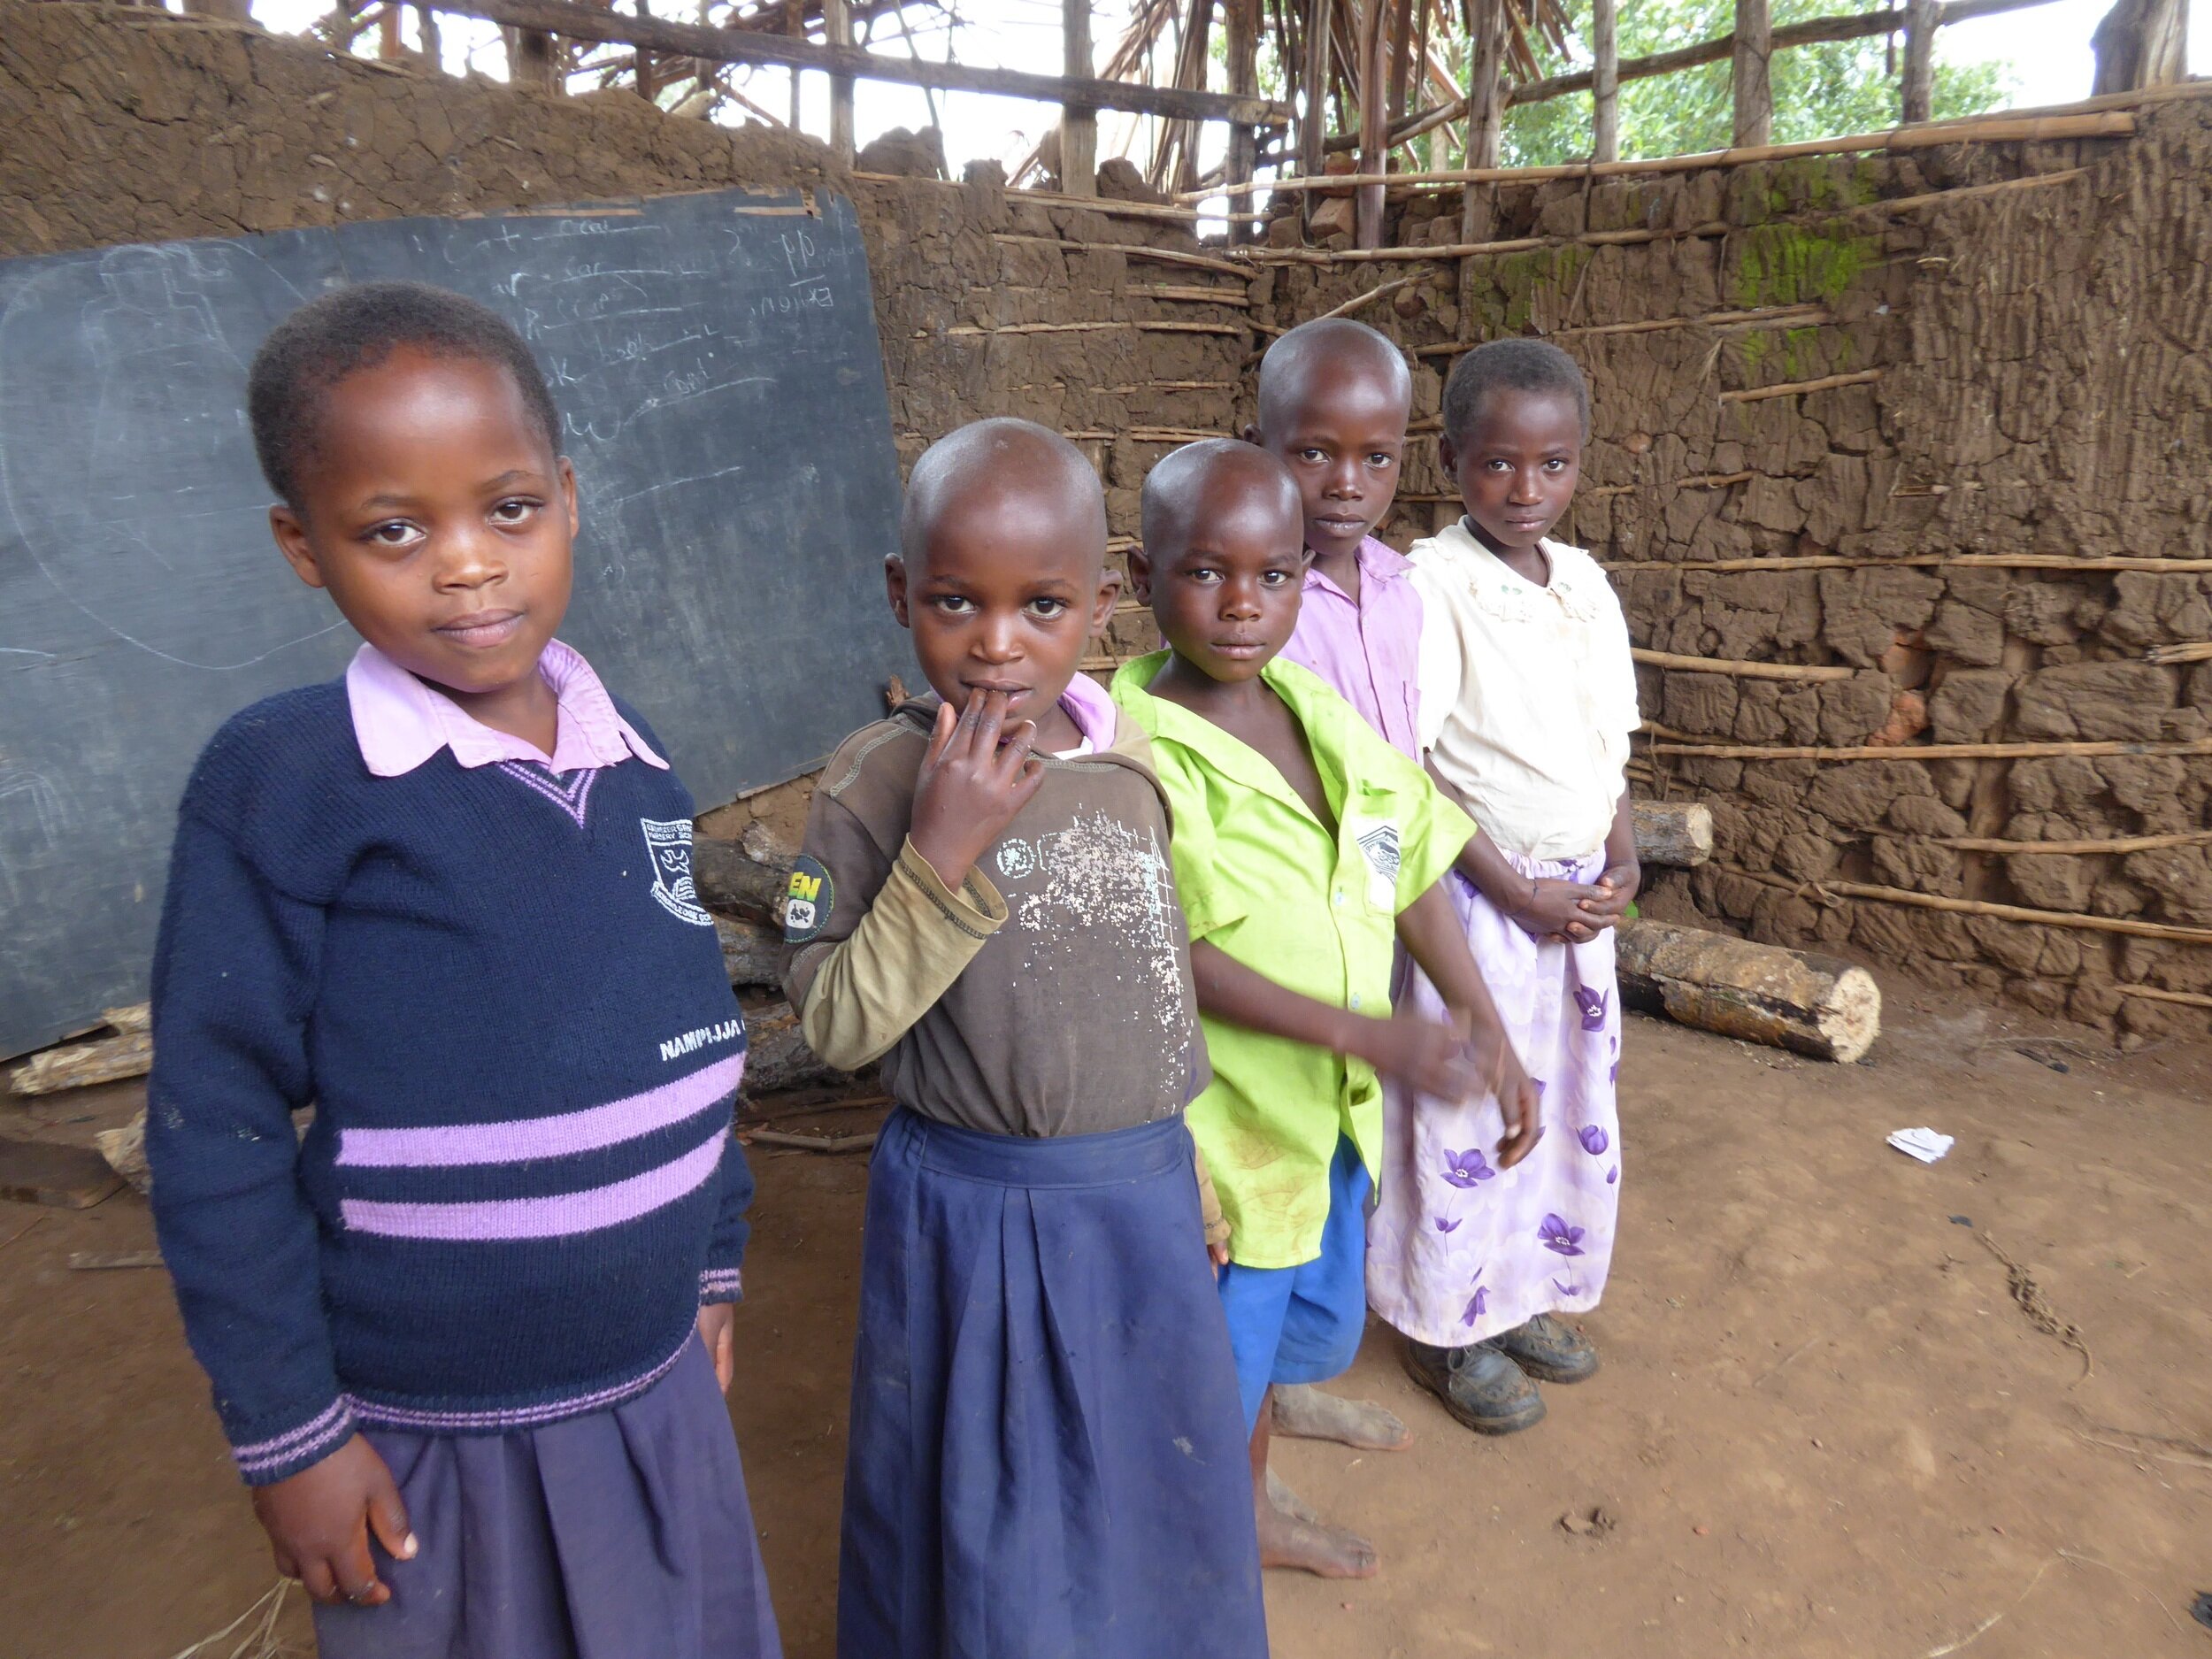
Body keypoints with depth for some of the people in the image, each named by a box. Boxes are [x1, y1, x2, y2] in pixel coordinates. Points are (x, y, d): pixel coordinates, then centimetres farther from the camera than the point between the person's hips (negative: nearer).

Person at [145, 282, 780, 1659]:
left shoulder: (636, 770, -2)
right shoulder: (283, 784, -17)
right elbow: (216, 1134, -12)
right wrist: (287, 1430, -8)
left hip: (657, 1394, 5)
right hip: (428, 1440, -4)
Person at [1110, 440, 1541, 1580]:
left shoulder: (1318, 711, -1)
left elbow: (1413, 869, 4)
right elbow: (1175, 956, -26)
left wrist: (1489, 1036, 2)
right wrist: (1368, 1036, -29)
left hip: (1329, 1109, 8)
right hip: (1220, 1126, -8)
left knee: (1311, 1326, 27)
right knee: (1214, 1367, 12)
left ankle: (1249, 1509, 54)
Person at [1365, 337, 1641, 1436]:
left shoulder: (1583, 581, 6)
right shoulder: (1432, 583, -15)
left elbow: (1607, 738, 13)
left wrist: (1622, 859, -1)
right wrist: (1517, 890, -17)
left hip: (1583, 896, 7)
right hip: (1477, 894, -7)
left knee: (1569, 1100, 16)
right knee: (1466, 1111, 5)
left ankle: (1523, 1293, 38)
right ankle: (1447, 1328, 26)